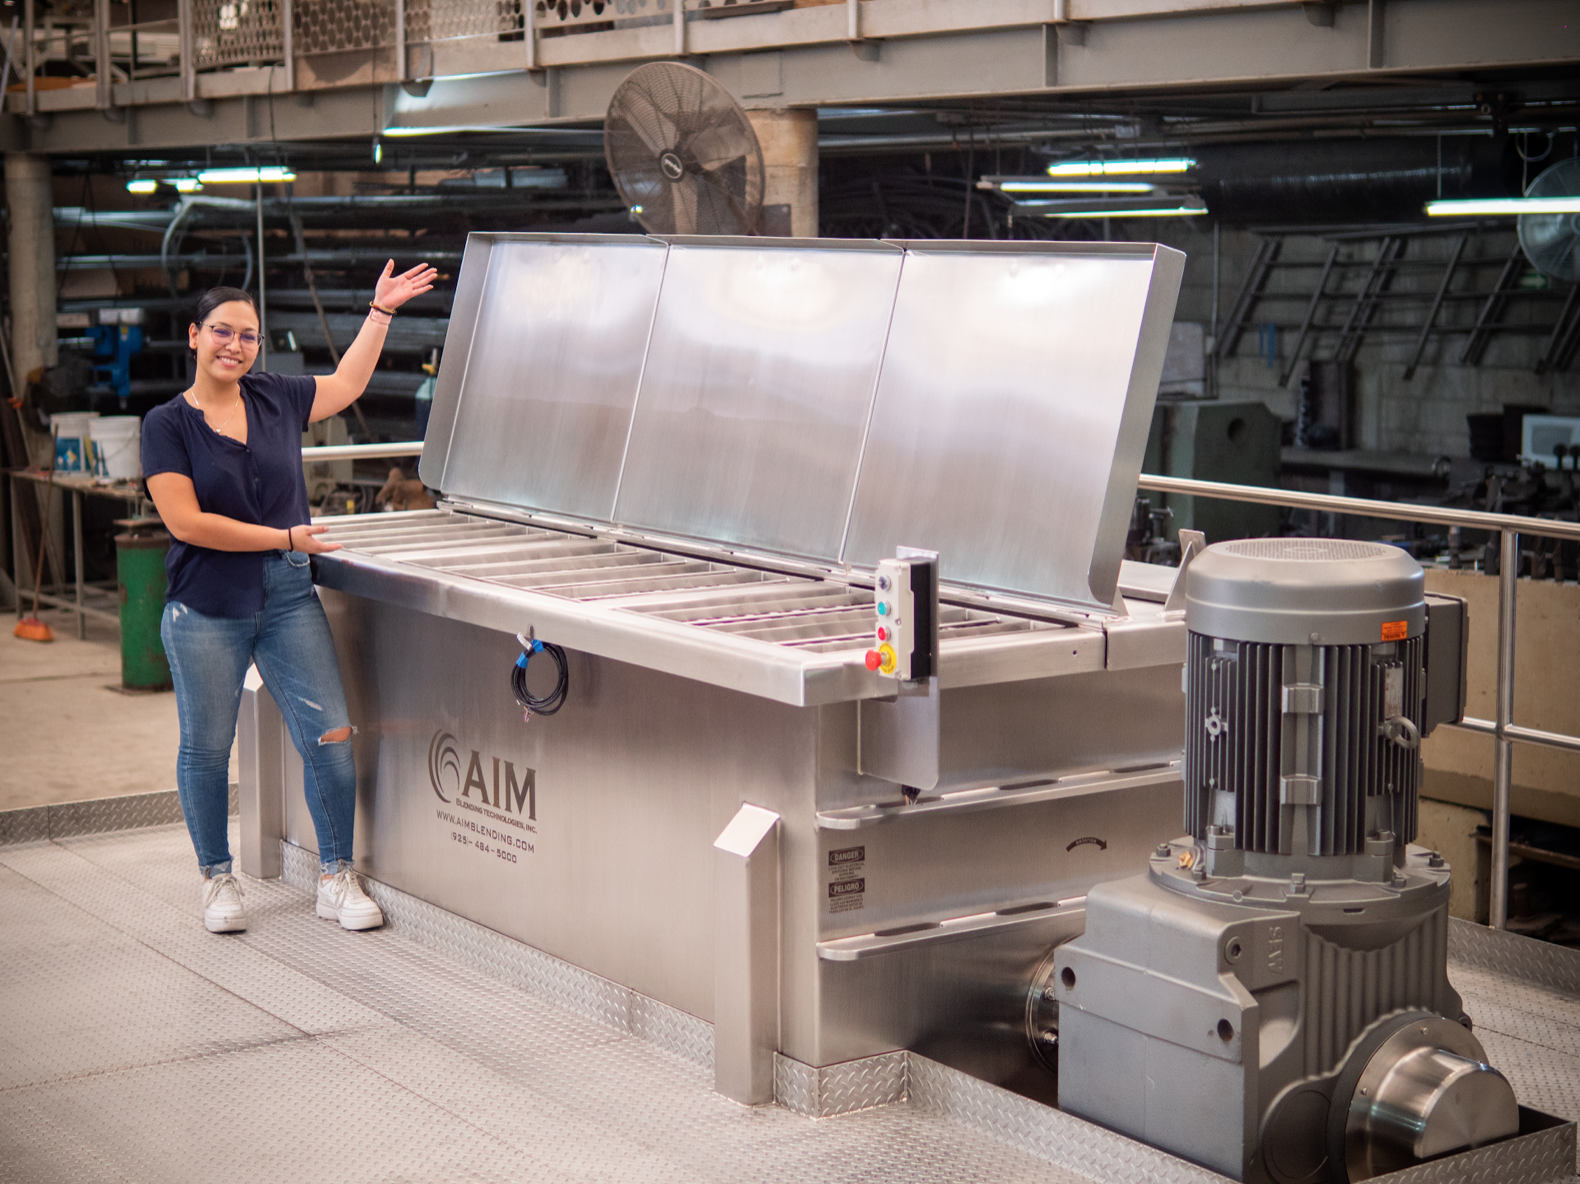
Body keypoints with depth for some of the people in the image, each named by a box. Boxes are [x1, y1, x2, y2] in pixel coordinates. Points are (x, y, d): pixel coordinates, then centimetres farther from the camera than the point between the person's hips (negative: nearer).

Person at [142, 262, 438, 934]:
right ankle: (218, 879, 26)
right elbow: (186, 522, -12)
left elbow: (346, 384, 25)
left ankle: (336, 880, 10)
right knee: (206, 748, 7)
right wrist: (285, 538, -12)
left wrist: (381, 311, 24)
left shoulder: (276, 399, 8)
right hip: (205, 608, -3)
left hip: (288, 600, 3)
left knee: (331, 738, -3)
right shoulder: (168, 424, -4)